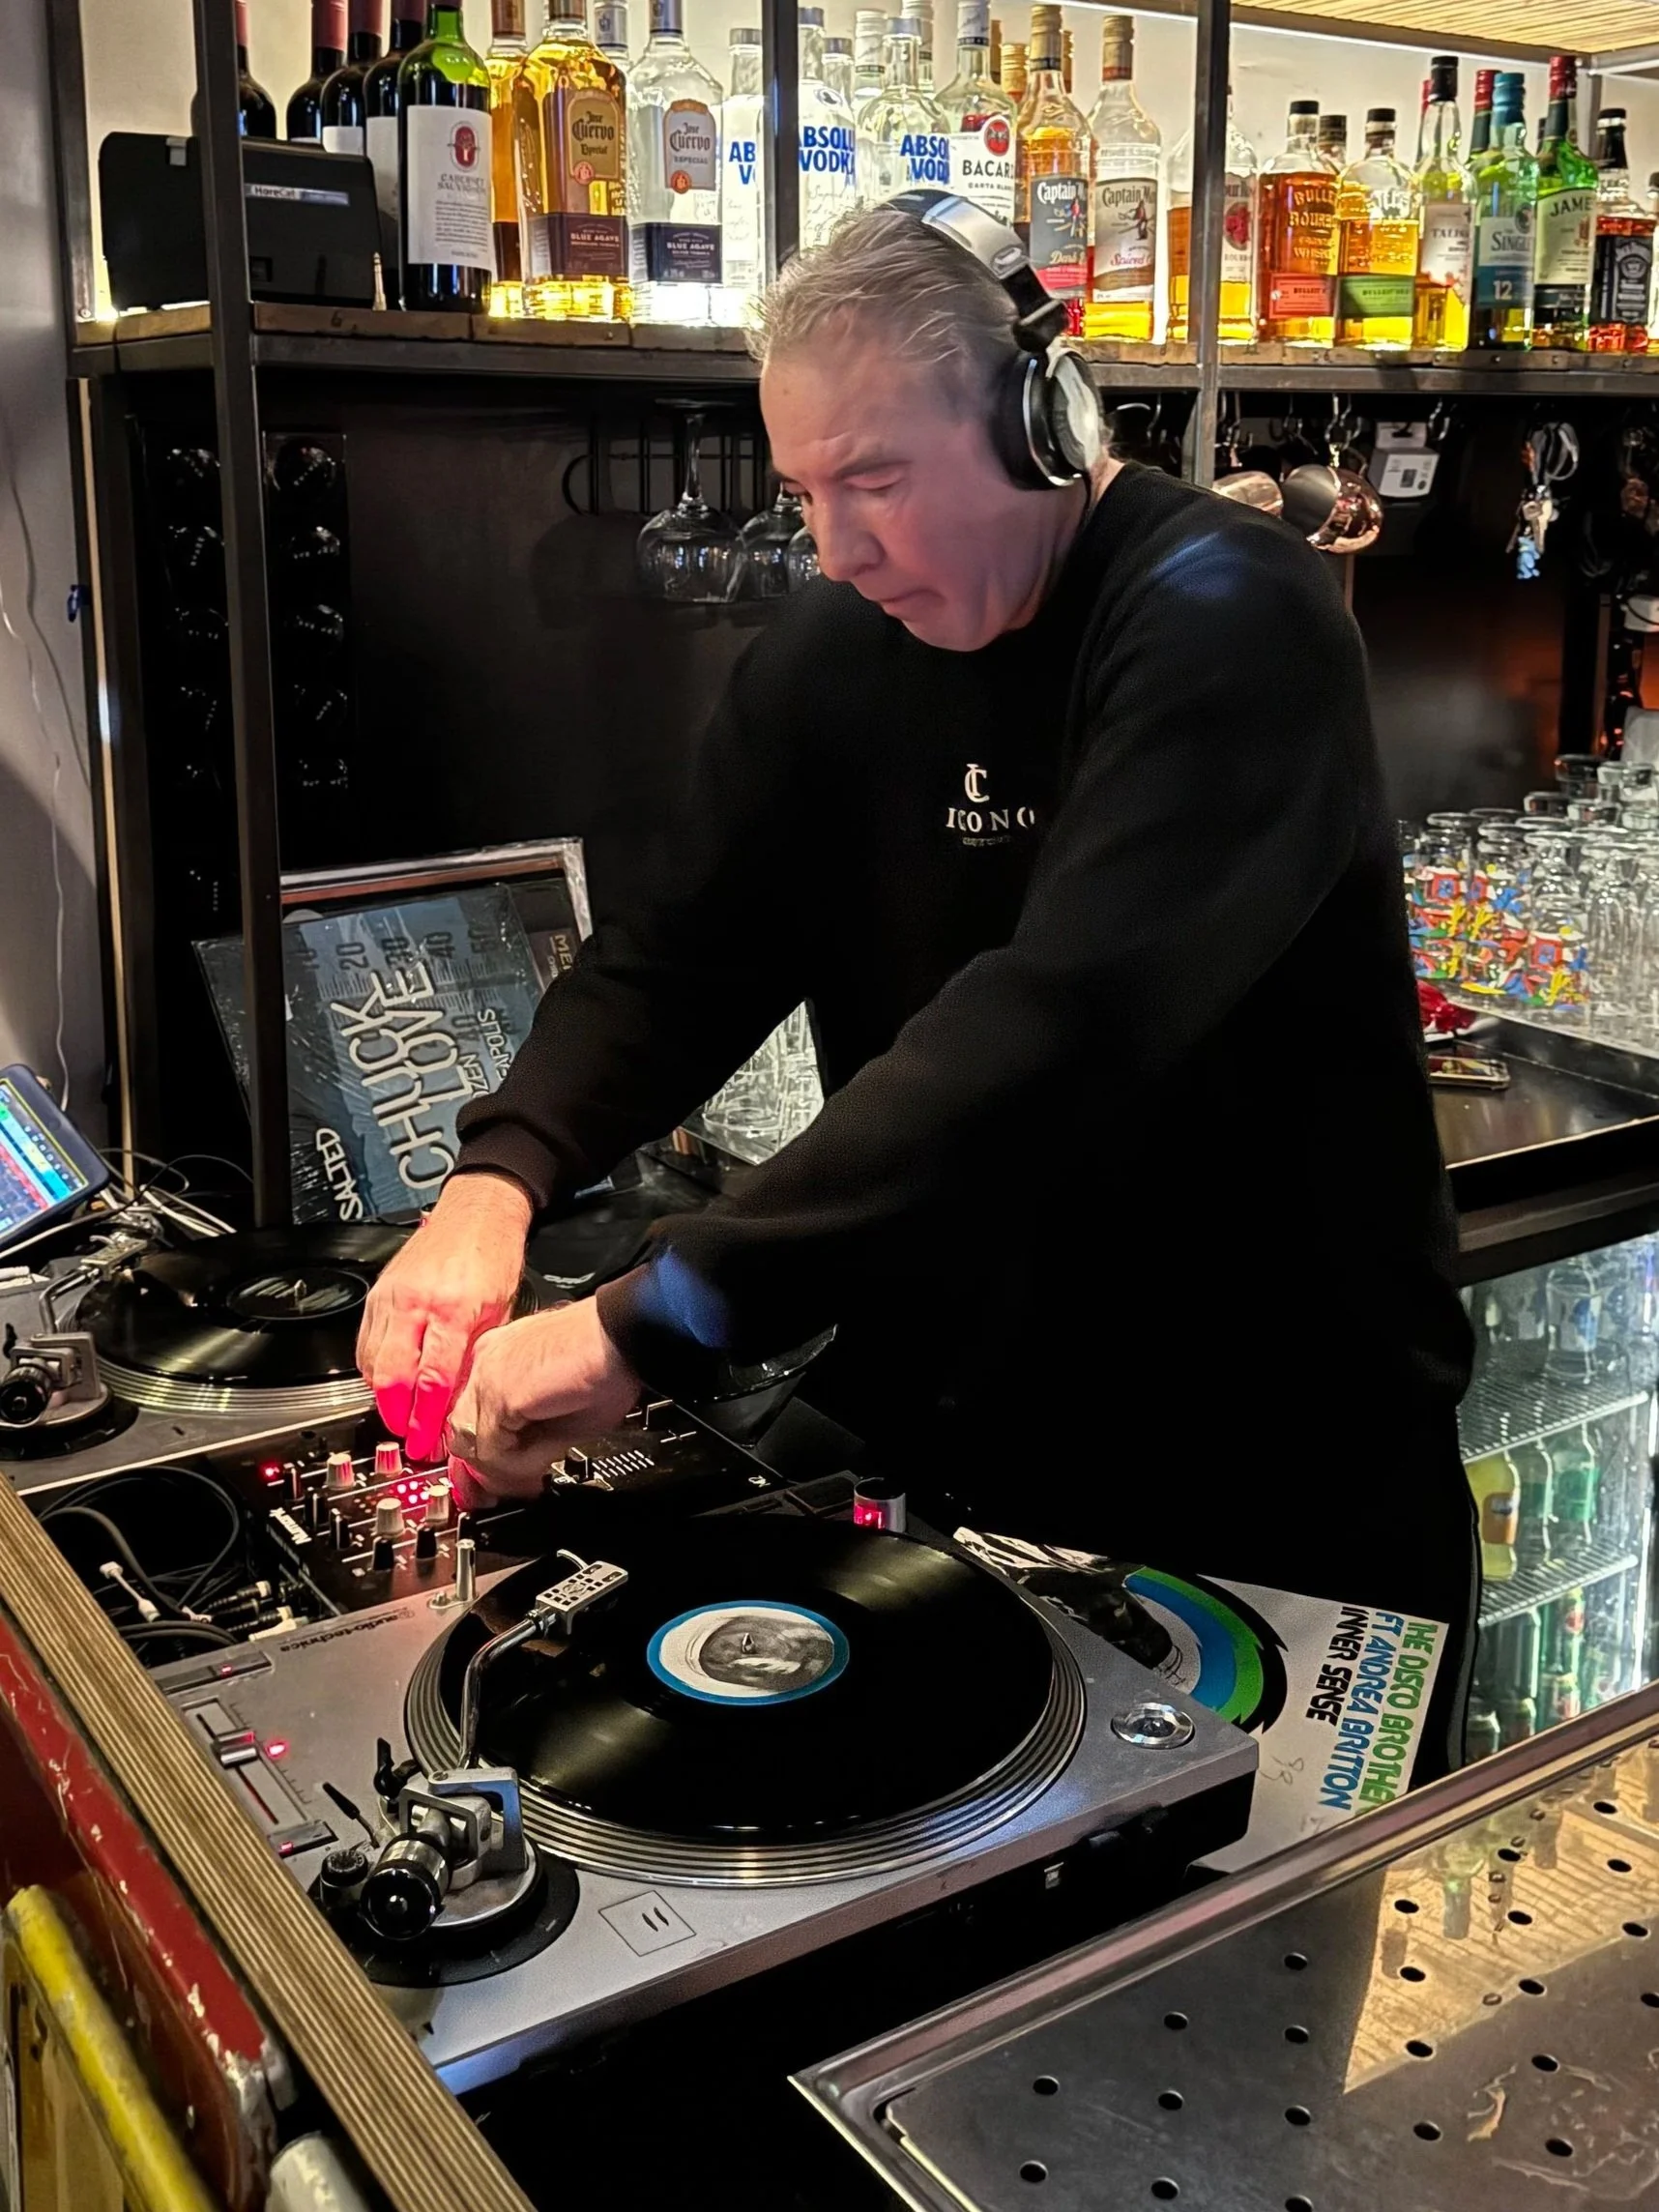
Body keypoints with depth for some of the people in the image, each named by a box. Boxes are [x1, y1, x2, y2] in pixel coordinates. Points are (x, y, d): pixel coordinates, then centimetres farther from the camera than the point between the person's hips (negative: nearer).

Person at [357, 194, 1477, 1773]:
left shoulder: (1223, 620, -21)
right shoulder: (832, 655, 1)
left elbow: (1057, 1023, -34)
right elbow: (681, 956, 1)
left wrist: (650, 1323, -39)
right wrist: (498, 1177, -19)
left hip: (1289, 1479, -5)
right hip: (966, 1448, 5)